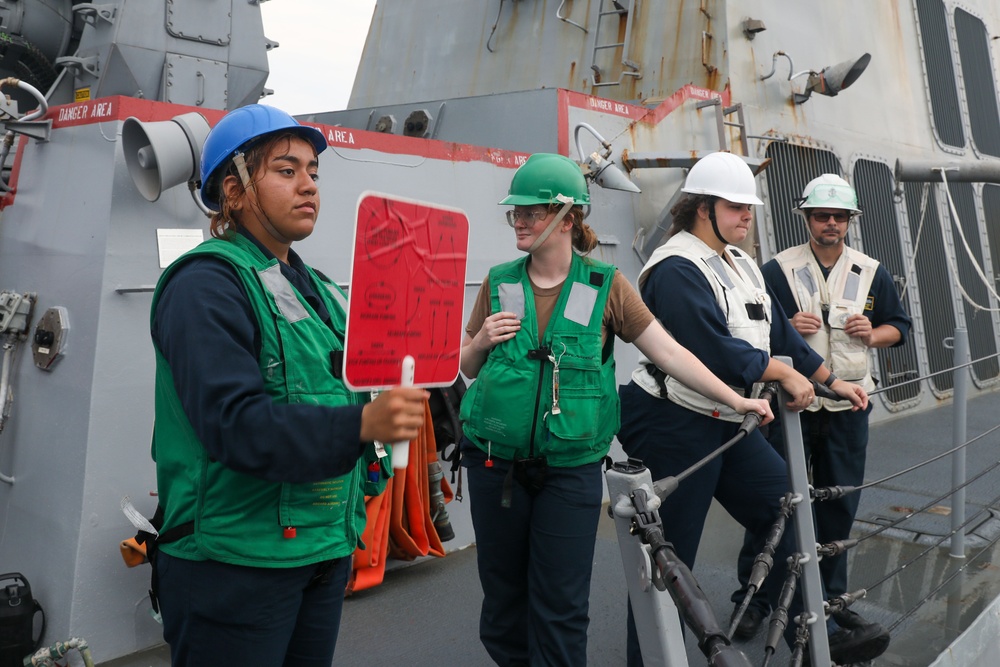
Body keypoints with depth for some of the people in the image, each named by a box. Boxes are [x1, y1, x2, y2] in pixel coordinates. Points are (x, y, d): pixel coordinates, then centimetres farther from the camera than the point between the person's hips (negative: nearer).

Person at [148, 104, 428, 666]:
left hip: (326, 552, 8)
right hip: (235, 561, -8)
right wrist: (361, 425, -36)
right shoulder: (206, 286, -14)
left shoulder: (317, 288, 15)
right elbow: (235, 422, -26)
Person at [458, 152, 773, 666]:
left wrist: (735, 399, -4)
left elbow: (668, 352, -1)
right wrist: (482, 341, -8)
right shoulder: (499, 283, 3)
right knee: (503, 594, 12)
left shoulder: (605, 286, -2)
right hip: (497, 464, 2)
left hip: (571, 466, -2)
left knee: (561, 605, 2)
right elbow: (465, 368, 13)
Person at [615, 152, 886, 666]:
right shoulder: (677, 269, -17)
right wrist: (784, 373, -13)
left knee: (786, 514, 10)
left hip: (728, 424, 9)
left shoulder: (742, 265, 14)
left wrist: (832, 381, 19)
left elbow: (778, 331, 18)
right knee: (668, 562, 0)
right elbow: (716, 350, -25)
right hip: (672, 428, -9)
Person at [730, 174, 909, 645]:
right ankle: (753, 597, 9)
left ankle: (831, 593, 28)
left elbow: (898, 326, 16)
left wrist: (873, 334, -5)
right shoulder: (778, 270, -1)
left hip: (848, 404, 4)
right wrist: (786, 327, -18)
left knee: (840, 503, 11)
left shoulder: (871, 273, 10)